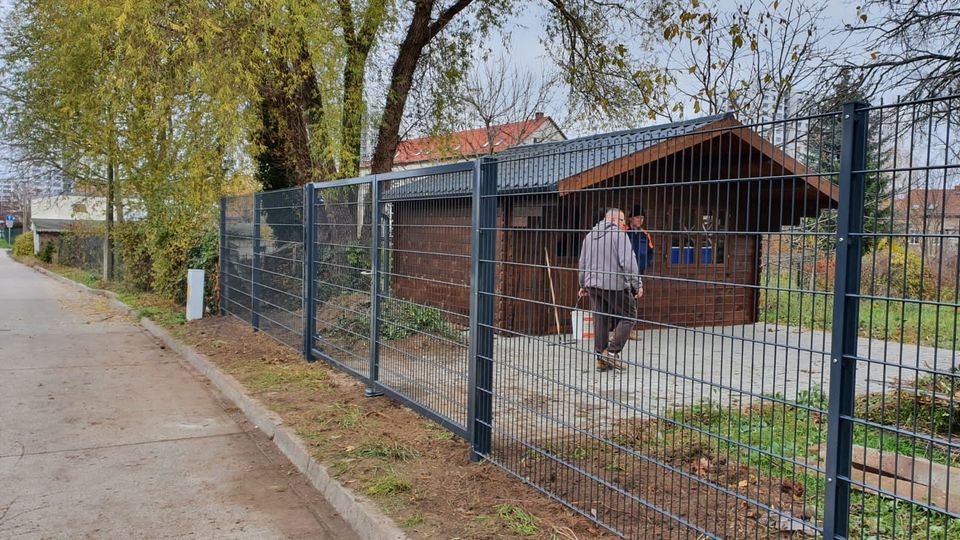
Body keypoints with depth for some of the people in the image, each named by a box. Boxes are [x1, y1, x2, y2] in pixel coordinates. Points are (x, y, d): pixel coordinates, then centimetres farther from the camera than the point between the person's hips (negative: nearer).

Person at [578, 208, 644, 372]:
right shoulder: (619, 235, -8)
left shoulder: (590, 235, 15)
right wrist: (637, 284, -12)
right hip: (615, 285, -7)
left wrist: (583, 285, 31)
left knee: (600, 321, 10)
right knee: (628, 316, 6)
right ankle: (612, 351, -2)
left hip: (593, 284, 7)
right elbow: (628, 262, -16)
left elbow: (582, 263, 21)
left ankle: (601, 359, 13)